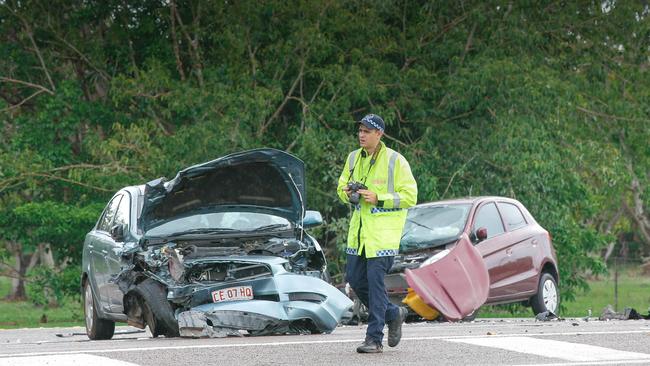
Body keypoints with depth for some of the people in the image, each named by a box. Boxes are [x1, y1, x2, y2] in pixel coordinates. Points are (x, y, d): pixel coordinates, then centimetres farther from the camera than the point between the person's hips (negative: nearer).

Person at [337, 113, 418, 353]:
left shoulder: (395, 161, -8)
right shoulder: (353, 158, 10)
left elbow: (409, 196, -10)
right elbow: (341, 186, 22)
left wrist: (379, 198, -19)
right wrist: (348, 194, -3)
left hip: (383, 232, -7)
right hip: (359, 231, 7)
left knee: (375, 281, -10)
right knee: (355, 279, 7)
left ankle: (374, 338, -6)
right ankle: (393, 314, 28)